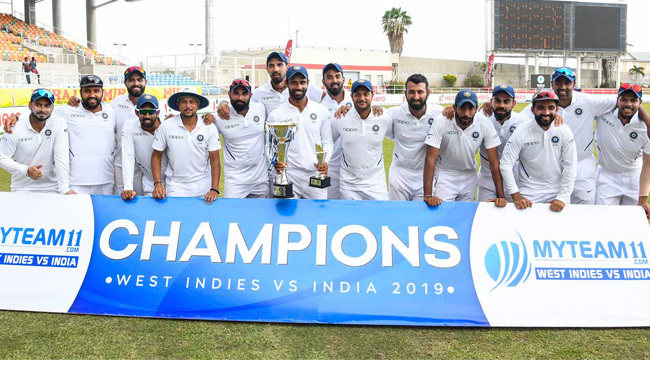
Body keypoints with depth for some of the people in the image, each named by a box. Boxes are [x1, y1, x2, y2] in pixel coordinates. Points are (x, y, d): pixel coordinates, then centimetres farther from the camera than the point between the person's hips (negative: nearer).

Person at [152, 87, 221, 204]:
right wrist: (157, 184, -9)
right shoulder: (165, 126, -6)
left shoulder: (210, 127, -4)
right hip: (175, 188, 0)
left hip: (203, 188, 1)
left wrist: (214, 189, -11)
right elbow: (156, 156, 2)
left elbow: (214, 160, -3)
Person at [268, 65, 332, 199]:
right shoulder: (275, 115, 2)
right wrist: (275, 162, -15)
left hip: (316, 175, 1)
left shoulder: (322, 111, 6)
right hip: (288, 177, -1)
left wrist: (325, 161, -11)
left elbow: (327, 142, 8)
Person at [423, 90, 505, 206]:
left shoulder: (485, 124, -16)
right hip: (443, 175, -2)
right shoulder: (441, 122, -22)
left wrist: (501, 196, -18)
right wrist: (428, 195, -30)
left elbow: (494, 162, -13)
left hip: (469, 176, 3)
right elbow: (430, 158, -23)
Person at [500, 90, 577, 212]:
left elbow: (570, 167, -6)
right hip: (528, 195, -2)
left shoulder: (564, 131, -9)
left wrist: (563, 197, -12)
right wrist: (516, 196, -17)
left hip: (557, 193, 2)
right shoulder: (521, 131, -14)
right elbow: (506, 164, -13)